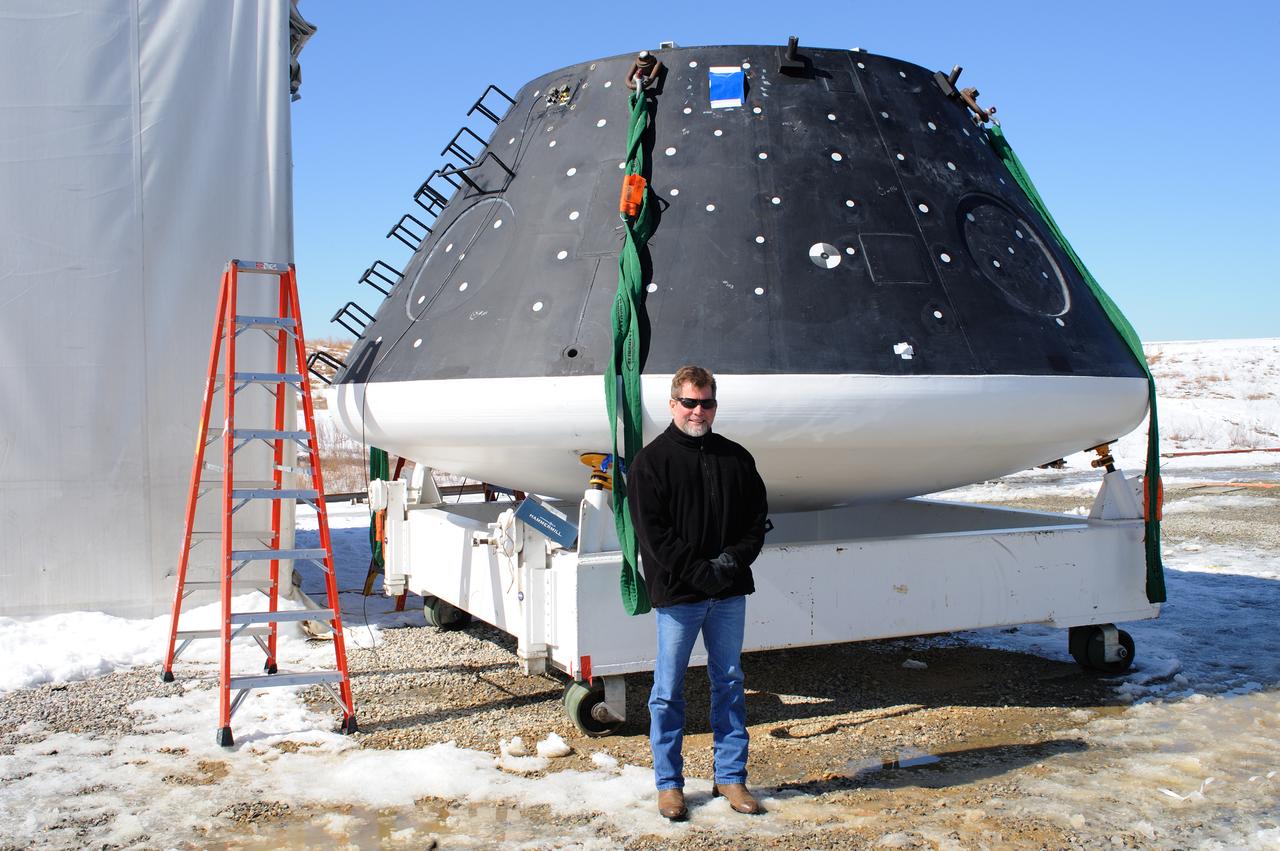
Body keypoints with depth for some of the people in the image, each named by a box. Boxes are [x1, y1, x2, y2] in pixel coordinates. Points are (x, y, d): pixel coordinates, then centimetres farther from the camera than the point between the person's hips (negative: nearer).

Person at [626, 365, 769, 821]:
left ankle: (730, 776, 24)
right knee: (669, 690, 4)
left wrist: (734, 560, -8)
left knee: (729, 683, 12)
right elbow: (653, 532, -9)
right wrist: (700, 573, -16)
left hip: (729, 593, 4)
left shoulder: (736, 458, 9)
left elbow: (757, 518, 10)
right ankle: (668, 782, 16)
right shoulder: (651, 461, -3)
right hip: (677, 593, -4)